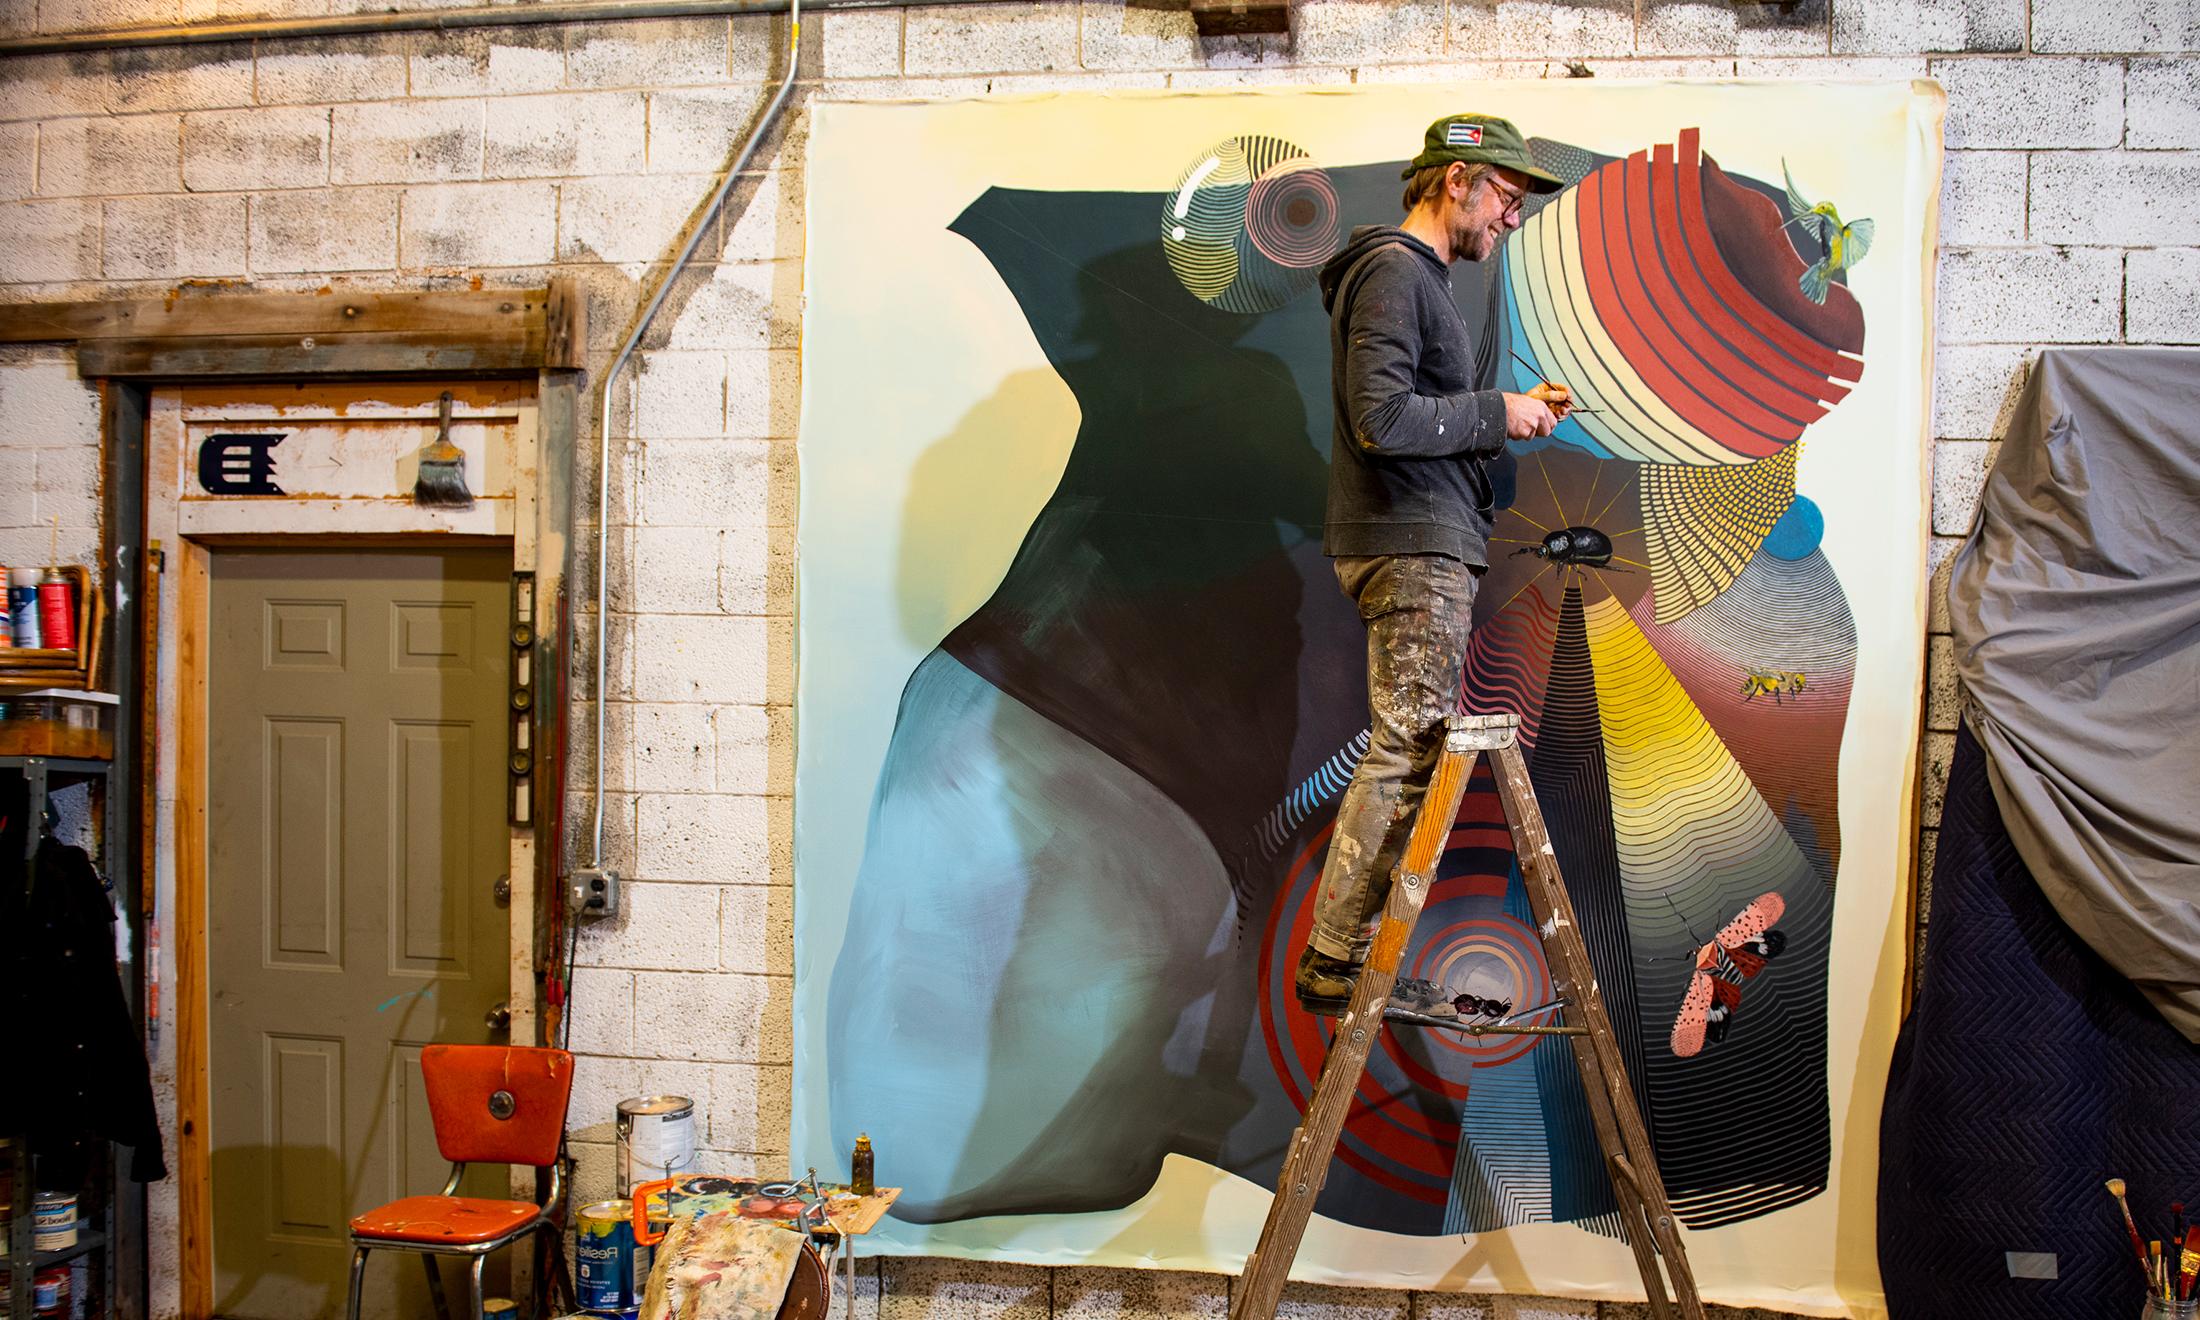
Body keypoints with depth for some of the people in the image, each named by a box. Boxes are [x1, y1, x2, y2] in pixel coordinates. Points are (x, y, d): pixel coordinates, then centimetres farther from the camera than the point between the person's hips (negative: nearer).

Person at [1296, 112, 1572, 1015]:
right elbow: (1382, 419, -22)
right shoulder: (1395, 270, -10)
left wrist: (1509, 415, 12)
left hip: (1428, 545, 10)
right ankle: (1335, 964, -2)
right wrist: (1497, 413, -11)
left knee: (1407, 755, 10)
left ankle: (1352, 953, 15)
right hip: (1413, 547, -10)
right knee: (1406, 755, -9)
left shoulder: (1420, 277, 23)